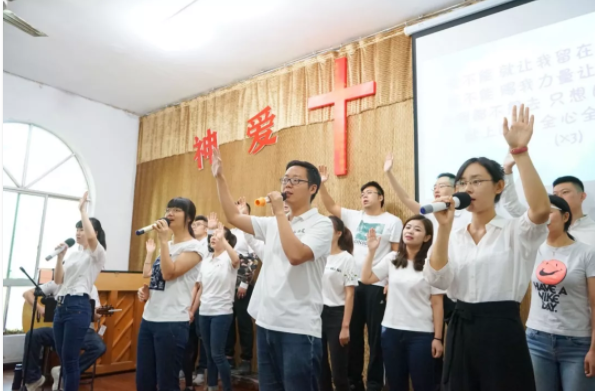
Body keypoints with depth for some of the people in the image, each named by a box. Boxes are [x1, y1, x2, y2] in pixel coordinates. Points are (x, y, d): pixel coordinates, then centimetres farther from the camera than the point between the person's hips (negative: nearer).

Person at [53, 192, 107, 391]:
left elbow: (91, 237, -27)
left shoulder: (98, 254, -4)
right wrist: (60, 256, 2)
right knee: (63, 358, 12)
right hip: (61, 306, 8)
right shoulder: (74, 255, 19)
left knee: (70, 359, -4)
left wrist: (83, 209, -19)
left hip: (77, 306, -8)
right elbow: (58, 280, 14)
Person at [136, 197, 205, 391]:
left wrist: (163, 241, -16)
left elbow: (169, 273, -19)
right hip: (148, 319, 8)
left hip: (172, 323, -8)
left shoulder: (195, 246, -8)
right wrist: (145, 289, 5)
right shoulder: (167, 244, 15)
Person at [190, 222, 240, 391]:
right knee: (209, 354, 13)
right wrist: (192, 310, 12)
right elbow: (201, 288, 14)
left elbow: (236, 260, -36)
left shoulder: (228, 258, -8)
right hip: (204, 312, 6)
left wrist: (222, 238, -37)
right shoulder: (206, 260, 10)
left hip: (222, 313, -6)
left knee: (217, 354, -5)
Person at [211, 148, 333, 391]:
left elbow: (296, 255, -25)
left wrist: (280, 212, -18)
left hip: (299, 329, -7)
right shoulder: (273, 223, 11)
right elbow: (233, 217, 12)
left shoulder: (321, 225, -9)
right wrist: (219, 177, 9)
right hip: (266, 324, 7)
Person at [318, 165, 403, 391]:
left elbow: (397, 254, -4)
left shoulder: (393, 222, -1)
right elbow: (330, 207, 6)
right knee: (353, 333, 13)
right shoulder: (354, 217, 10)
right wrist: (322, 184, -6)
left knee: (376, 335, 4)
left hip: (377, 285, -5)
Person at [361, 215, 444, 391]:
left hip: (421, 334, -4)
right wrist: (371, 251, -1)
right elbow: (366, 278, 3)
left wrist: (437, 338, -7)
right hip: (391, 331, 4)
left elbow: (437, 304, -6)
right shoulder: (392, 258, 5)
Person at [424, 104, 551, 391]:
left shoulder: (516, 231, -2)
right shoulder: (455, 238, 9)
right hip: (461, 331, 4)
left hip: (502, 330, -4)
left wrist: (519, 150, -29)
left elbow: (541, 210, -26)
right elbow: (437, 279, -8)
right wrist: (444, 227, -18)